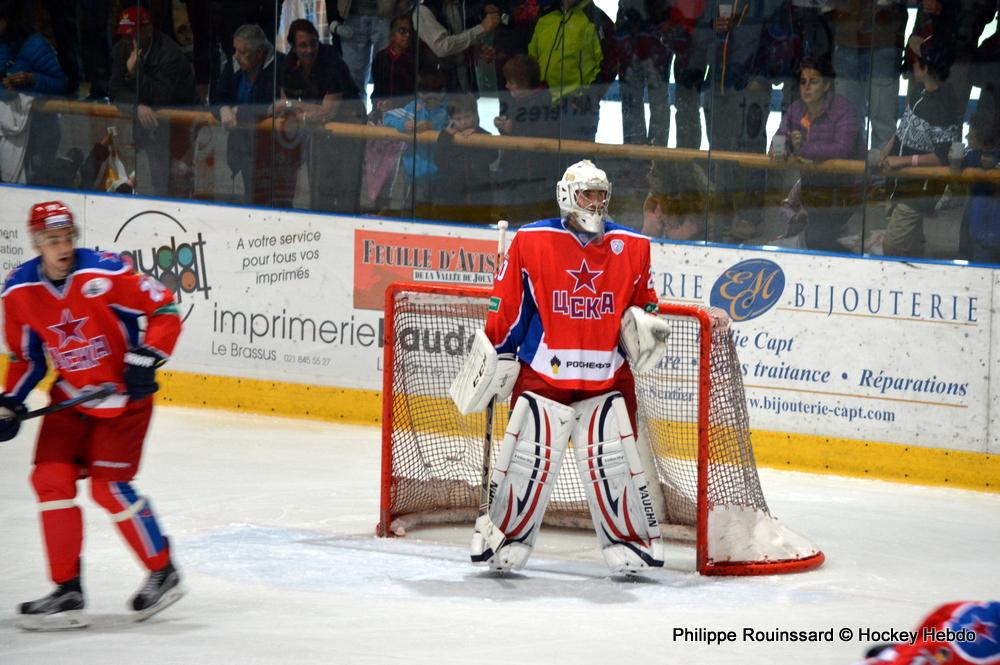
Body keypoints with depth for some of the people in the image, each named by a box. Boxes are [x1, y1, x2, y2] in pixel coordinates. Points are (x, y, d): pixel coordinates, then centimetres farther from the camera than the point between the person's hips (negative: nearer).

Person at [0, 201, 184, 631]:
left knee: (109, 486, -12)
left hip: (123, 393, -5)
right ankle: (68, 592, 0)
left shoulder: (104, 273, -20)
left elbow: (164, 310, -14)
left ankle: (163, 573, 7)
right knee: (51, 478, -7)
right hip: (71, 395, 5)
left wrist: (145, 360, -23)